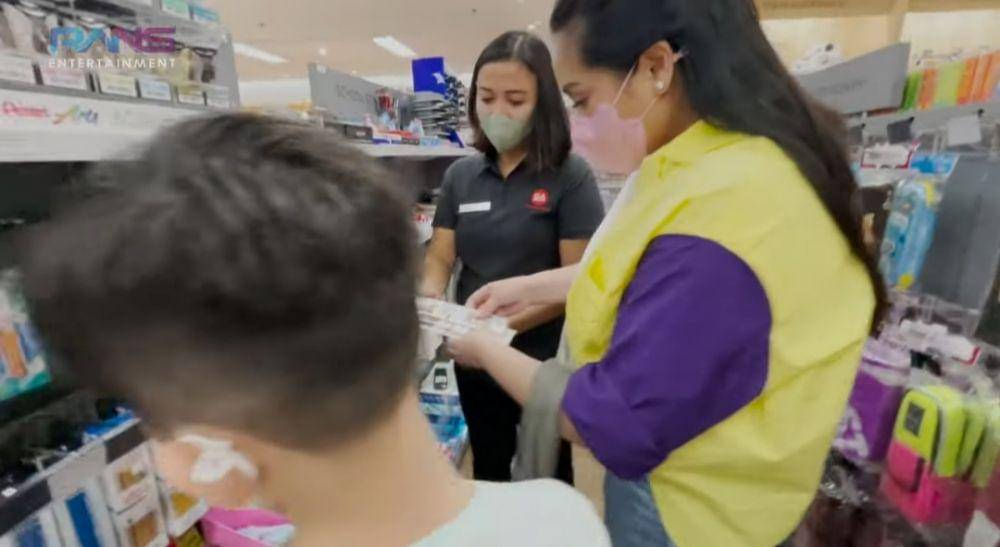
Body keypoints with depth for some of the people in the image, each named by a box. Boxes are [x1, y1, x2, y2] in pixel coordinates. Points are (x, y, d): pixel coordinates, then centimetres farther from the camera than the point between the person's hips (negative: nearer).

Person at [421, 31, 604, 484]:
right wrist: (430, 301, -20)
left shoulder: (570, 176, -12)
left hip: (545, 361, -4)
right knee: (487, 475, 26)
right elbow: (440, 257, 1)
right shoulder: (461, 175, 1)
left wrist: (508, 322, -29)